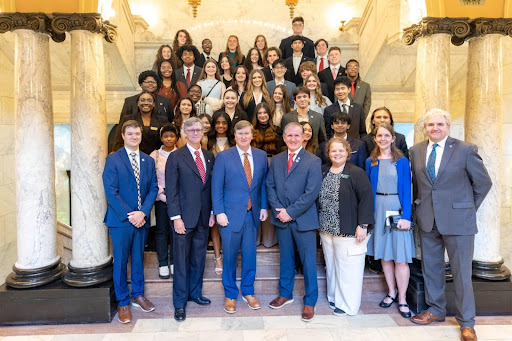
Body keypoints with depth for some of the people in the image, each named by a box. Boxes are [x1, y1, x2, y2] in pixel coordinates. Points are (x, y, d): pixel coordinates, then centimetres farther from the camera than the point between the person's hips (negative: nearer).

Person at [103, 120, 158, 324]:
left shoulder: (148, 161, 8)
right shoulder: (113, 159, -4)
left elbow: (153, 188, 4)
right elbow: (111, 191, -10)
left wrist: (143, 212, -10)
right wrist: (129, 215, -15)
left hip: (141, 219, 4)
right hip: (120, 219, -3)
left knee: (138, 259, 15)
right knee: (120, 261, 6)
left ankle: (138, 295, 31)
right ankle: (123, 303, 20)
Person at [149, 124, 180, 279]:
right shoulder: (154, 155, 2)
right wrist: (163, 195, -8)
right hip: (161, 198, 0)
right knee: (161, 230, 5)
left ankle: (174, 262, 20)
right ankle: (163, 264, 17)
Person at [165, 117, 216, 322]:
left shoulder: (209, 157, 9)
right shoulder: (175, 157, -4)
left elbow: (212, 187, 10)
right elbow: (171, 190, -8)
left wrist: (212, 212, 6)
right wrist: (176, 217, -13)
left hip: (203, 217, 4)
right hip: (184, 217, -4)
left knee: (199, 258, 15)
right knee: (181, 260, 5)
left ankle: (195, 293, 34)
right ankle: (180, 303, 19)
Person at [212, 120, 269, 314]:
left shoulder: (261, 156, 5)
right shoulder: (223, 157, -5)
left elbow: (264, 183, 9)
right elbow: (216, 187, -6)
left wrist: (264, 207, 2)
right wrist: (219, 212, -11)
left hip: (253, 214, 3)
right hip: (231, 214, -3)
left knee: (250, 254, 13)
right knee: (230, 256, 9)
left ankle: (248, 292, 33)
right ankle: (230, 295, 28)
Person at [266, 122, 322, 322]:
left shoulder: (313, 161, -6)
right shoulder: (276, 160, 8)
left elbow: (312, 192, -13)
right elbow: (270, 186, 5)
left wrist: (290, 212, -15)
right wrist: (278, 210, -8)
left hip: (303, 219, -4)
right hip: (282, 218, 4)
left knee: (308, 261, 6)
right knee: (285, 258, 17)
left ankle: (310, 302, 22)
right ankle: (285, 294, 34)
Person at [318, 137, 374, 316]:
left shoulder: (356, 173, -8)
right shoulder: (322, 172, 8)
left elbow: (366, 198, -12)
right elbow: (317, 197, 16)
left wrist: (363, 225, -16)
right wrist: (318, 222, 10)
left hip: (348, 231, -5)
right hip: (326, 229, 6)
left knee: (348, 268, 3)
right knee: (331, 265, 15)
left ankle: (348, 304, 19)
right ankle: (334, 298, 33)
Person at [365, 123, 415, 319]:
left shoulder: (402, 161, -2)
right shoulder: (370, 162, 7)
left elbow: (406, 190, -5)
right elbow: (368, 189, 8)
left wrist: (406, 216, -12)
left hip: (397, 209, -3)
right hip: (378, 209, 3)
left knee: (400, 257, 0)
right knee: (384, 254, 12)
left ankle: (402, 299, 15)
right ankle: (391, 292, 28)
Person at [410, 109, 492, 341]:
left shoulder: (465, 150, -6)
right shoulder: (416, 151, 4)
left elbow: (483, 182, 1)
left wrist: (469, 209, 3)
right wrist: (419, 207, 7)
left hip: (457, 220, -3)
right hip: (427, 220, 4)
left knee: (462, 272, 6)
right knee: (431, 268, 15)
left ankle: (466, 322, 23)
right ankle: (436, 310, 34)